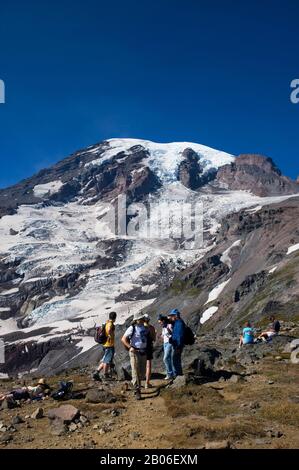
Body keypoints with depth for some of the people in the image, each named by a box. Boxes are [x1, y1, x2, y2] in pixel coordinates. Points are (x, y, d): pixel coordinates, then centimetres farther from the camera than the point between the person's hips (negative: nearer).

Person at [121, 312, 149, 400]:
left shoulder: (145, 328, 7)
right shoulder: (132, 328, -11)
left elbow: (148, 338, 24)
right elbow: (123, 339, -11)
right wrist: (130, 347, -20)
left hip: (143, 352, 6)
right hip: (135, 352, -6)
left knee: (142, 372, 11)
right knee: (135, 372, -5)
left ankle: (135, 382, 35)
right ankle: (137, 391, 1)